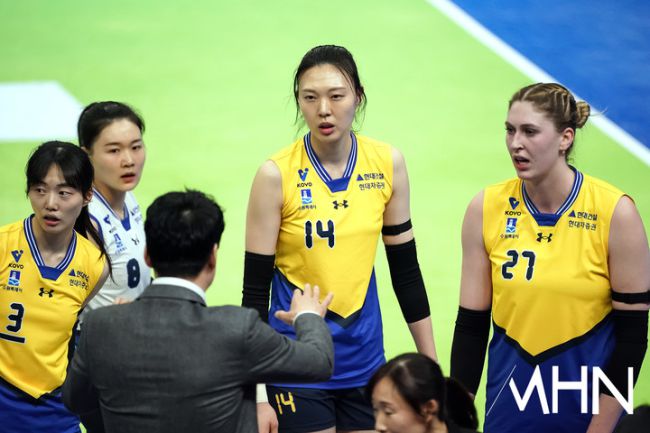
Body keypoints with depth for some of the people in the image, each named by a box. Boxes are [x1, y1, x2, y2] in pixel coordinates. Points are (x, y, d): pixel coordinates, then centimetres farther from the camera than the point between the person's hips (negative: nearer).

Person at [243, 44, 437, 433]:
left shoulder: (387, 163, -1)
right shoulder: (277, 175, -11)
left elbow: (406, 271, 7)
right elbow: (256, 288, -9)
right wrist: (257, 394, -11)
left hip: (365, 361, 4)